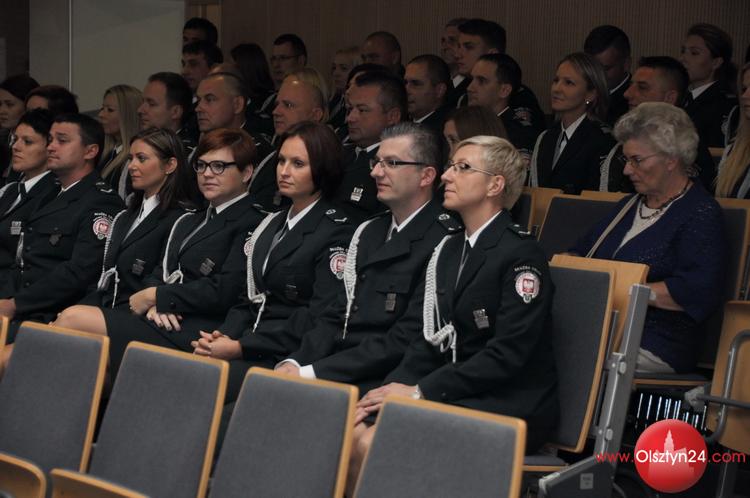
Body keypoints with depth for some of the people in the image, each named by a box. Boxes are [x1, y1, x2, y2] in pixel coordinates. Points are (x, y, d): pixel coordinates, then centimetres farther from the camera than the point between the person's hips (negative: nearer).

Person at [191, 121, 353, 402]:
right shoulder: (271, 225, 20)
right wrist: (221, 337, -3)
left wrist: (241, 347, -16)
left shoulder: (336, 232, -6)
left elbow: (319, 317, -14)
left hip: (287, 359, -7)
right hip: (248, 352, 7)